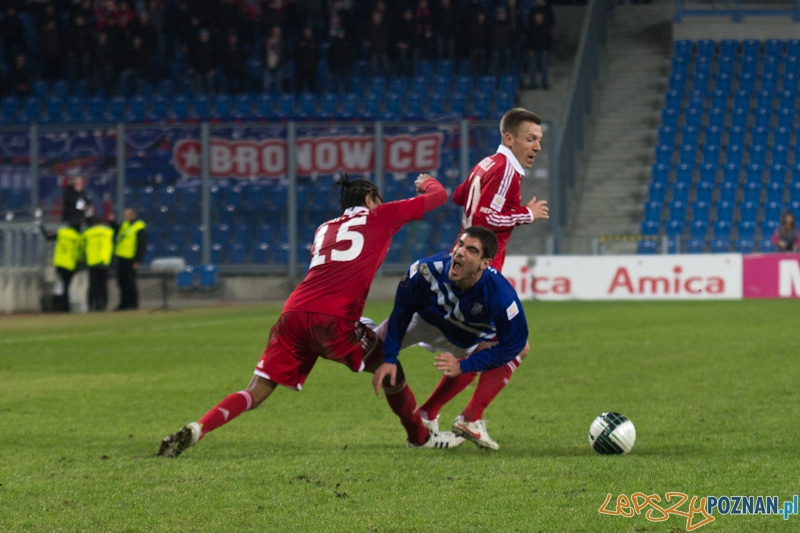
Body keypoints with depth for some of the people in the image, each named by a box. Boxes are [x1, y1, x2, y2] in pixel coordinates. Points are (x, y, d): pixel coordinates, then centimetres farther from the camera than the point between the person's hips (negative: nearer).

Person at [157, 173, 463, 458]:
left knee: (256, 393, 2)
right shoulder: (379, 216, 17)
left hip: (295, 314, 5)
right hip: (335, 319, -5)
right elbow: (439, 196, 27)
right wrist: (427, 182, 49)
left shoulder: (324, 229, 29)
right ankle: (420, 437, 28)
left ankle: (195, 430, -17)